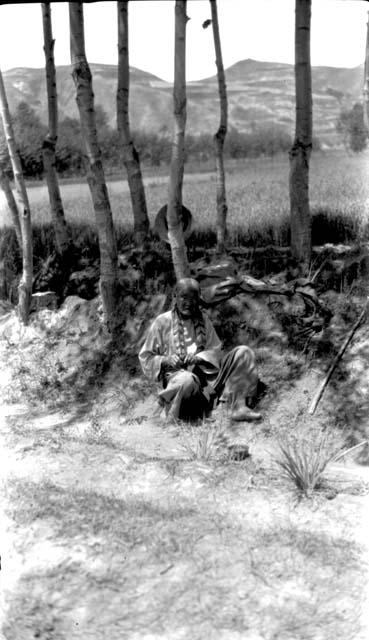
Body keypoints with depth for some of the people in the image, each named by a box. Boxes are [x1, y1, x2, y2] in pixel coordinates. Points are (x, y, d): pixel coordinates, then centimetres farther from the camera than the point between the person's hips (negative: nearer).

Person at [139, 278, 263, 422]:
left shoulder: (203, 320, 14)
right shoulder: (162, 322, 2)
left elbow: (216, 350, 11)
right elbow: (145, 357, 4)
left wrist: (200, 357, -11)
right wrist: (165, 361, -16)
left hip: (206, 373, 5)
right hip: (176, 374, -5)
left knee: (243, 352, -10)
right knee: (187, 380, -43)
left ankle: (239, 407, -23)